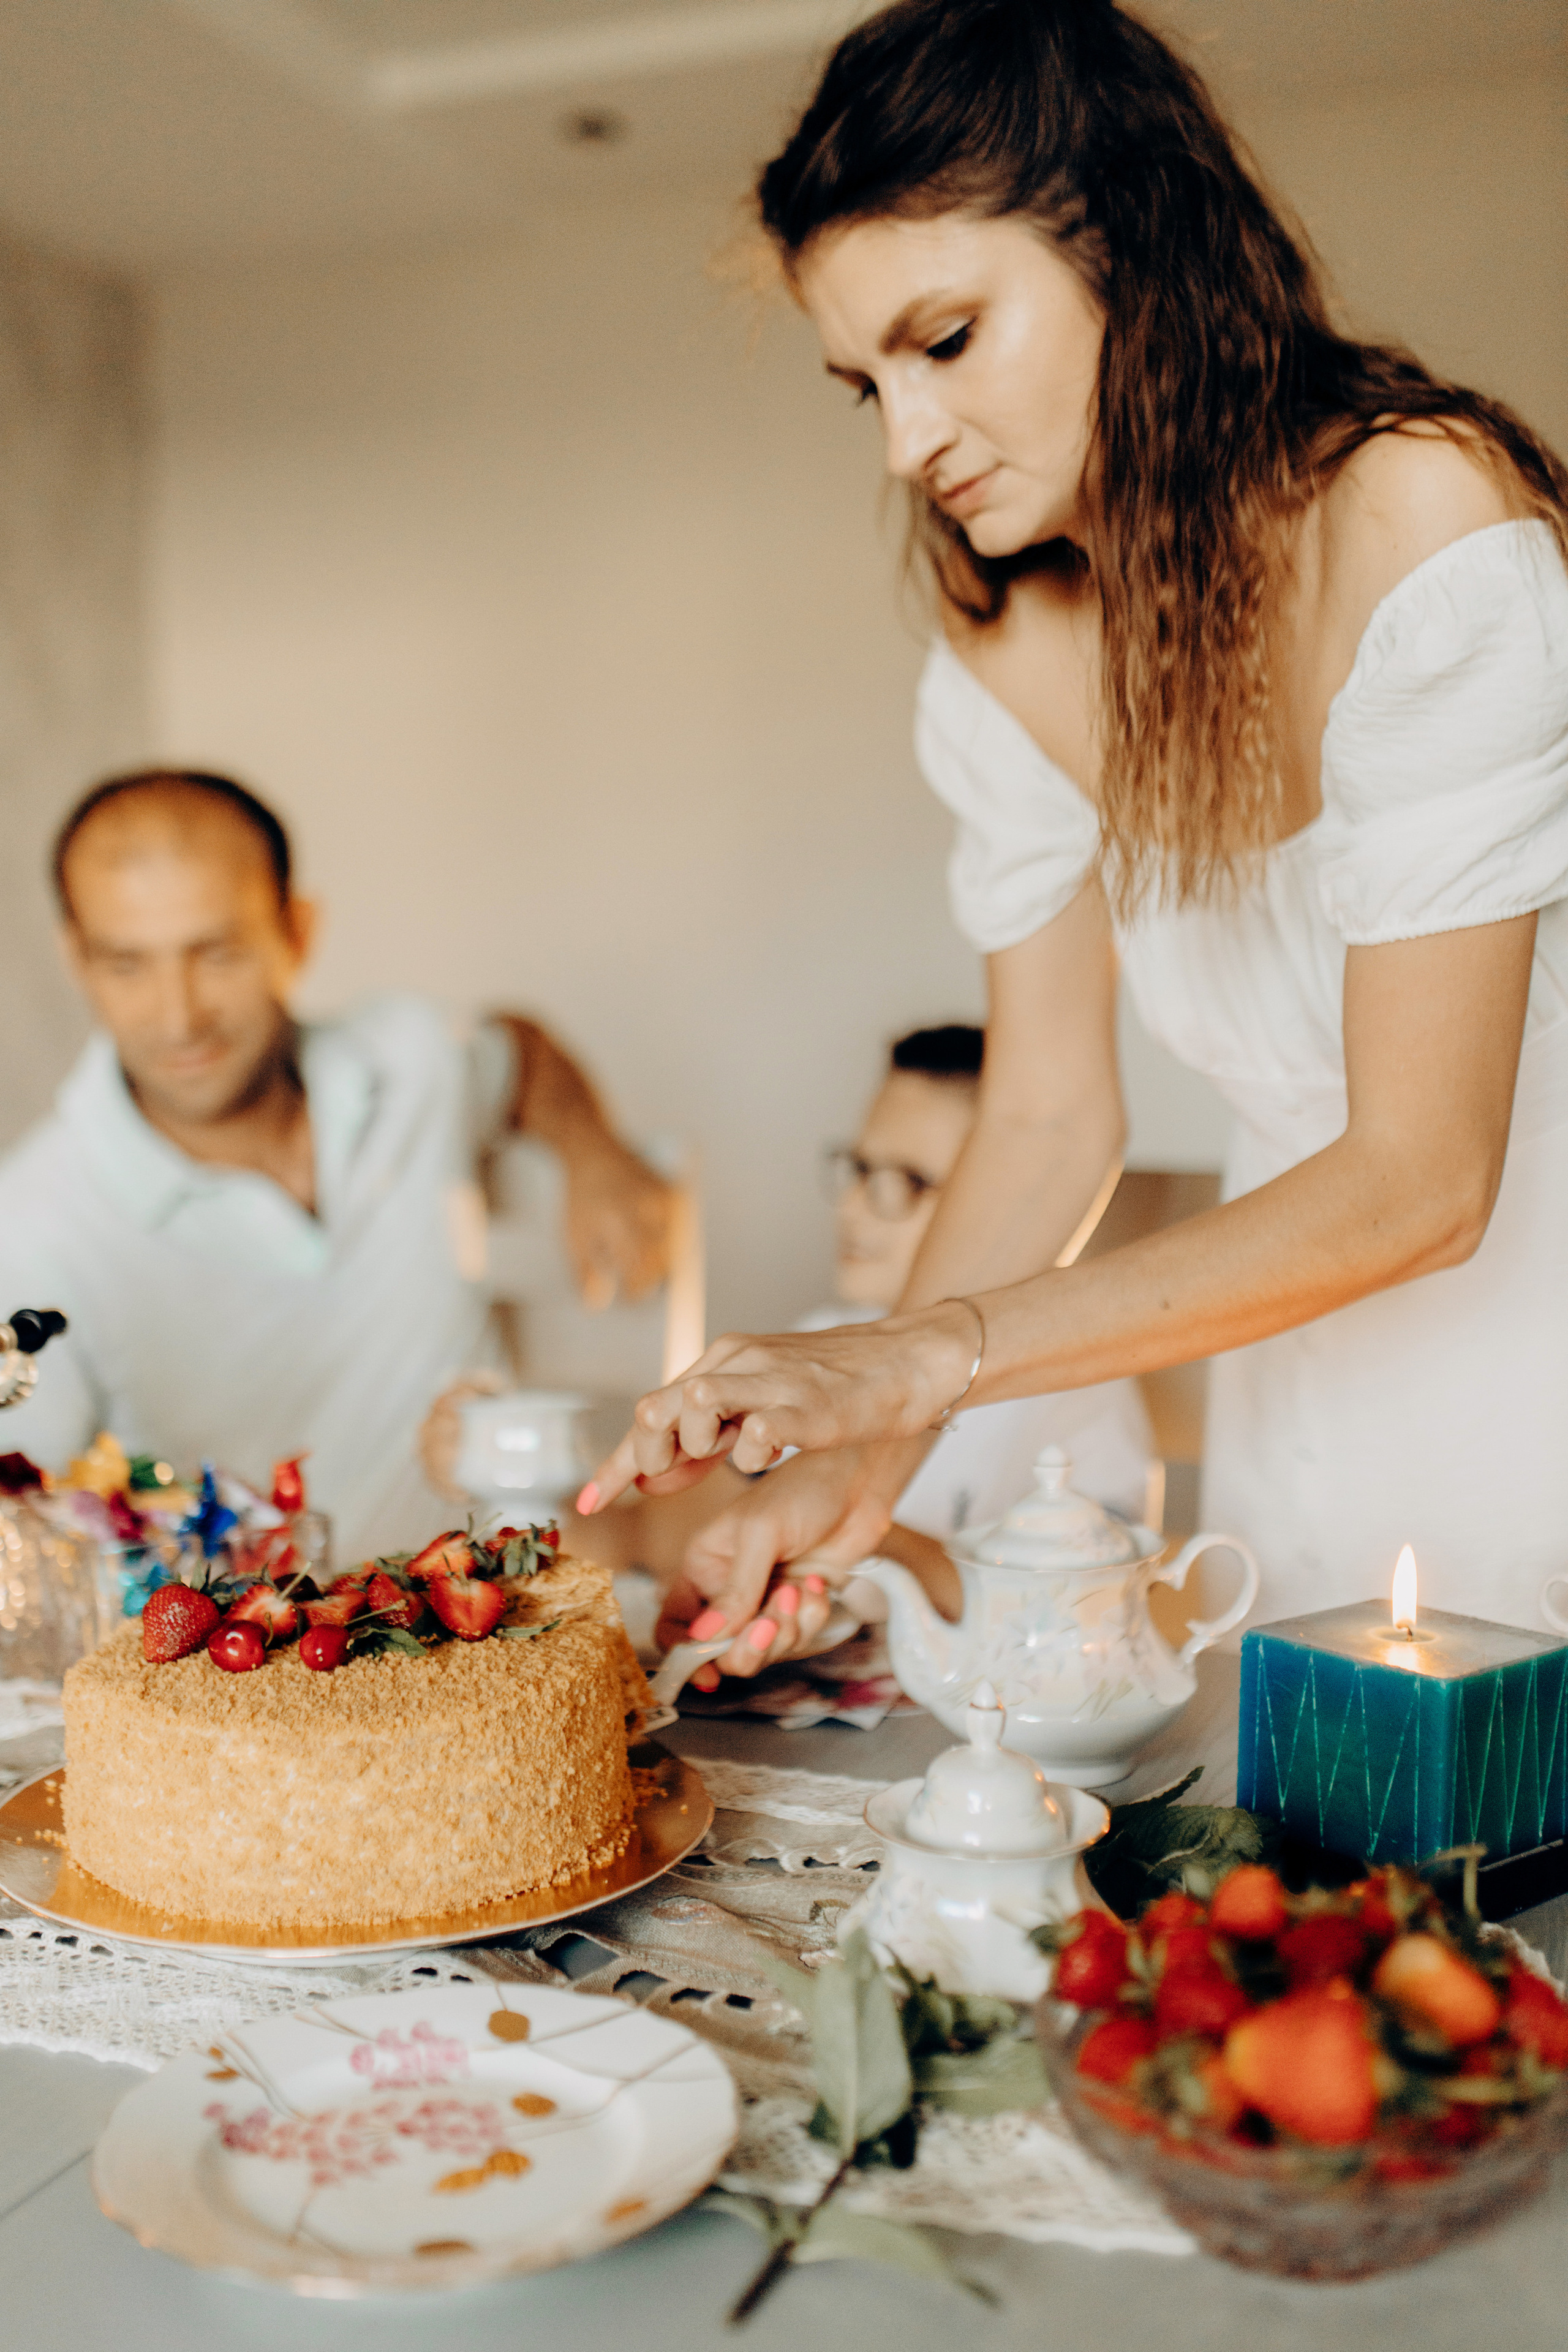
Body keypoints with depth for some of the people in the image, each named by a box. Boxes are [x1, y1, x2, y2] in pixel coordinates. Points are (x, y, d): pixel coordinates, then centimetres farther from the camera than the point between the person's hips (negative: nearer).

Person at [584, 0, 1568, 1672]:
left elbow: (1420, 1176, -25)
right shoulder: (1006, 667, -4)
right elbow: (1047, 1119, 0)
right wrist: (862, 1458, -13)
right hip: (1310, 1393, 4)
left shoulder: (1425, 517, -22)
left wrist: (925, 1357, -28)